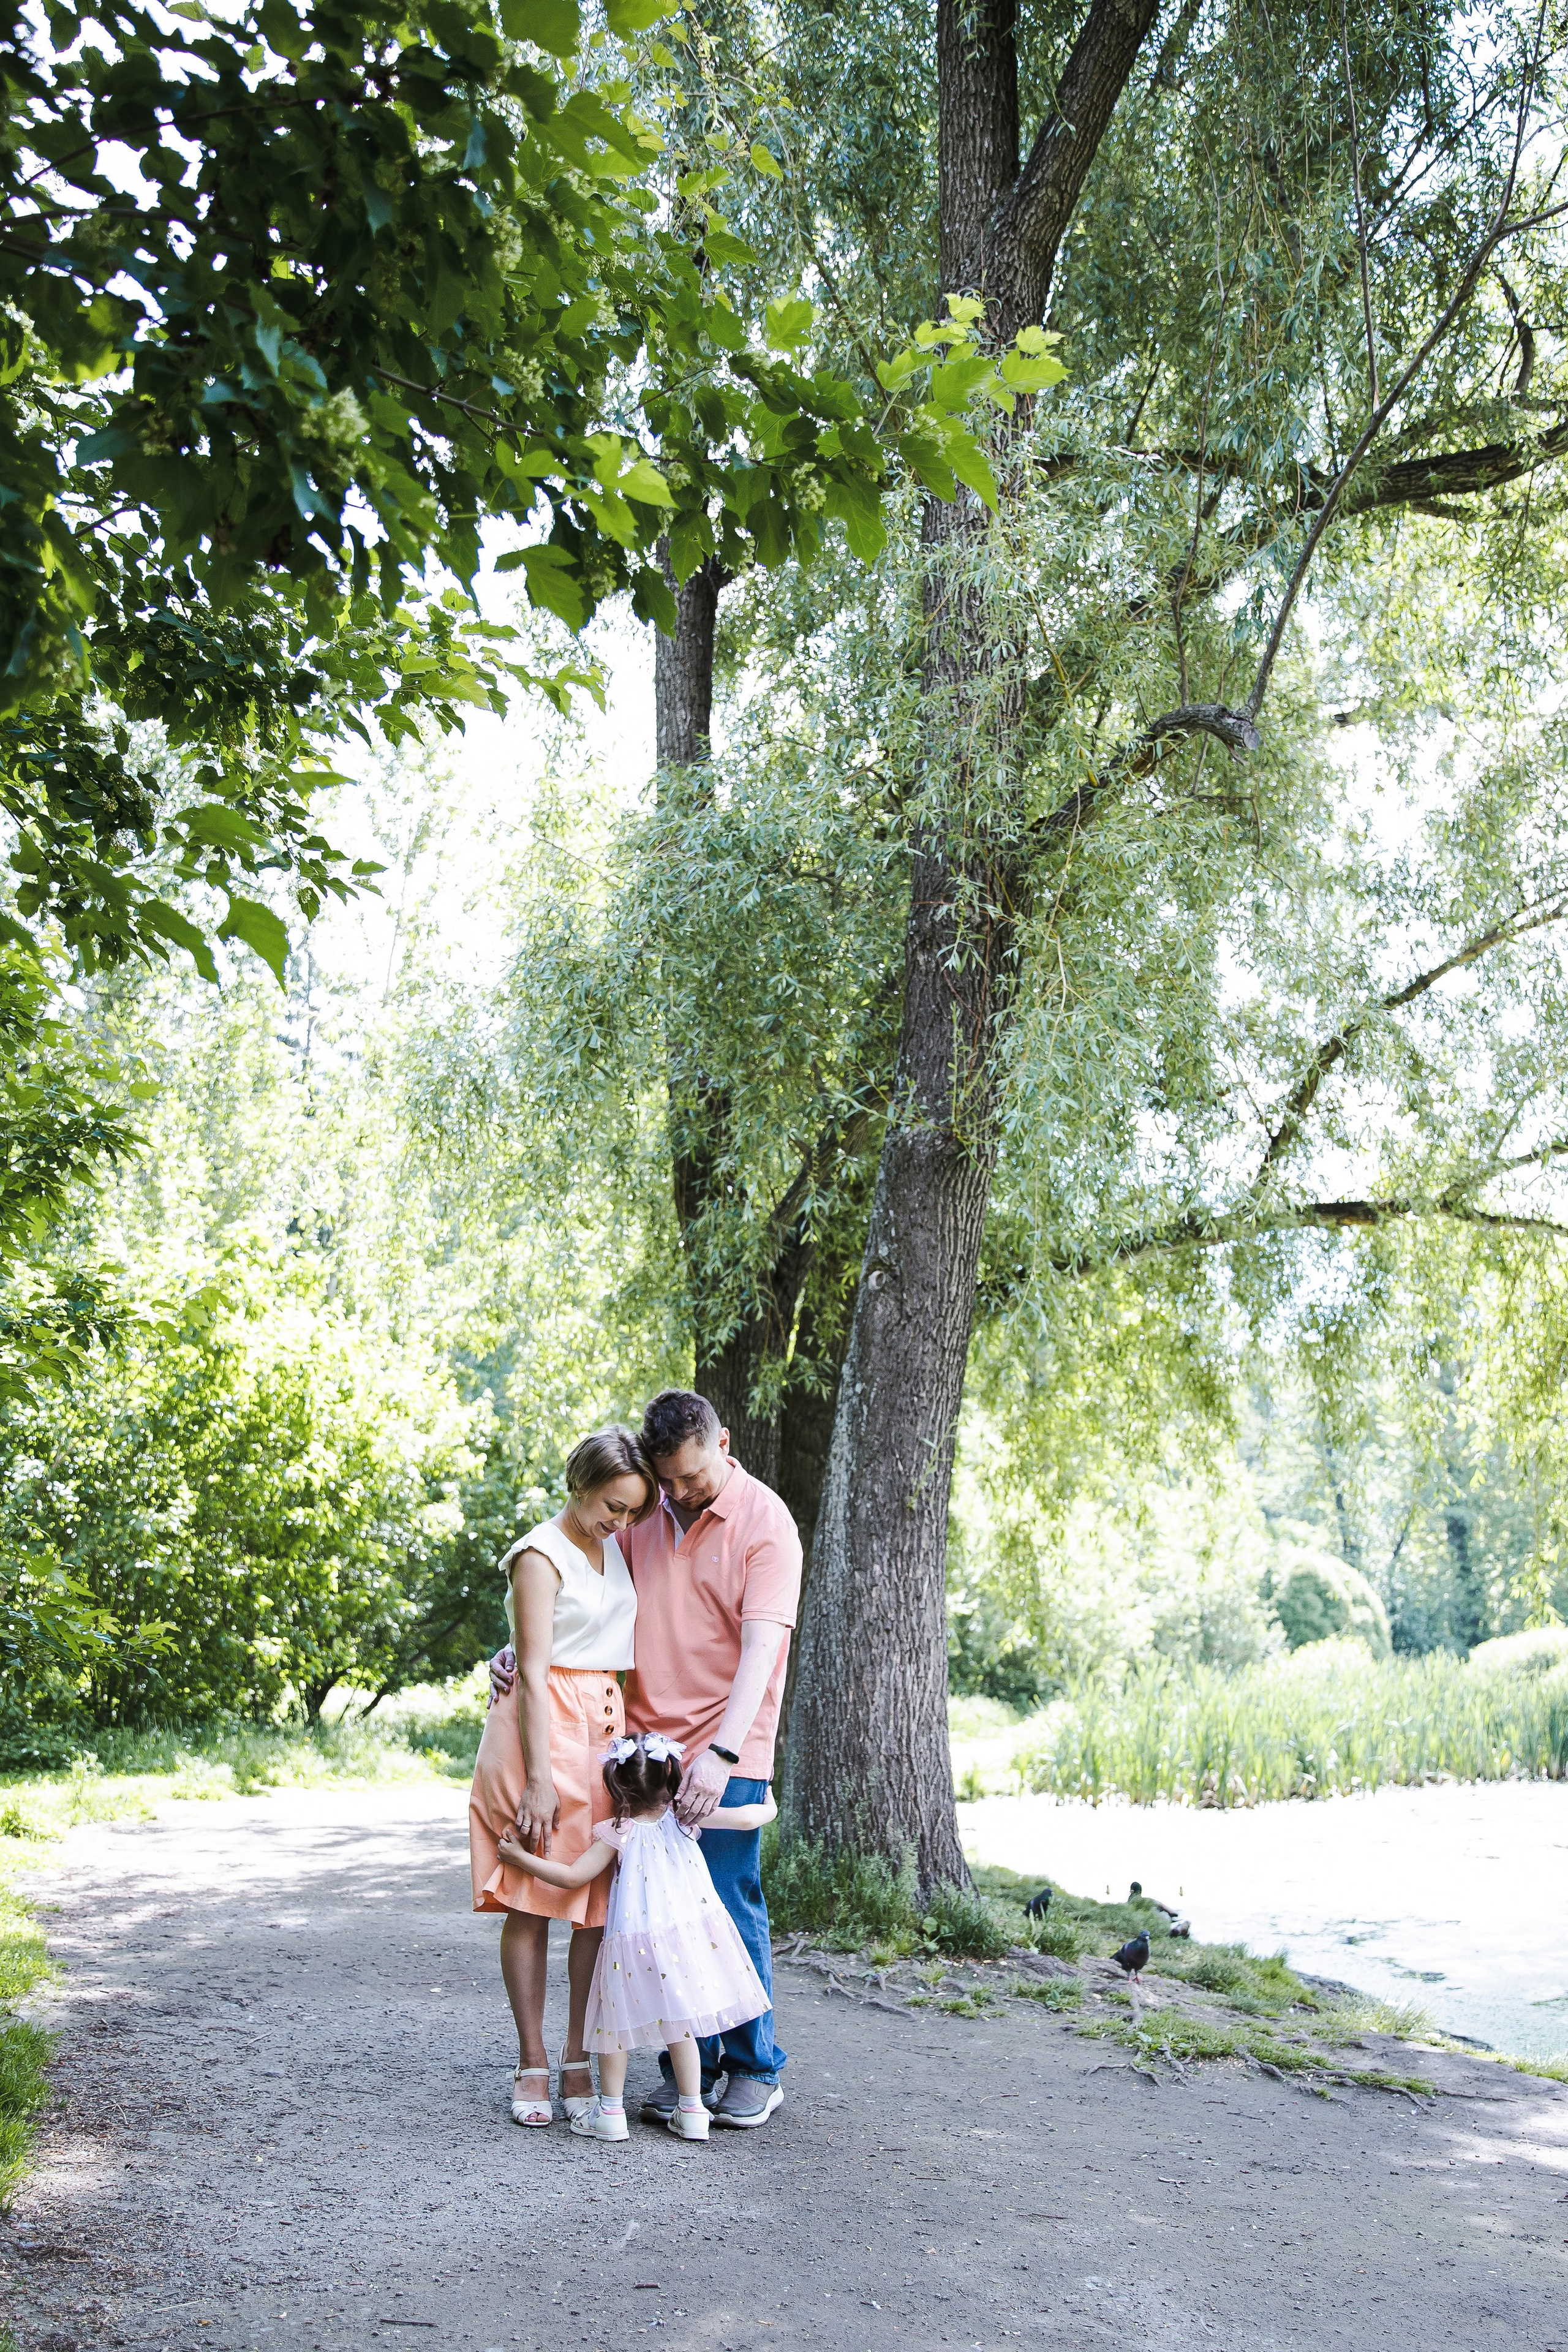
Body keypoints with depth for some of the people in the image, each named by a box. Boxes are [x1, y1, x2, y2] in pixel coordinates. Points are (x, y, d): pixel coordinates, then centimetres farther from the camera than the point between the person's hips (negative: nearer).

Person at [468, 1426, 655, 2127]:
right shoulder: (541, 1555, -8)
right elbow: (535, 1674, -13)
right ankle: (532, 2064, 7)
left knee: (602, 1903, 2)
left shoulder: (614, 1547, 14)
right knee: (532, 1903, -1)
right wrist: (539, 1779, -18)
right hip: (547, 1728, -7)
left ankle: (579, 2059, 9)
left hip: (609, 1728, 7)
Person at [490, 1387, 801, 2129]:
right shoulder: (642, 1515, 7)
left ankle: (754, 2069, 14)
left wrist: (722, 1753, -28)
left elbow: (761, 1648, -18)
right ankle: (687, 2064, 19)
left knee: (730, 1909, -2)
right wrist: (517, 1651, 2)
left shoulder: (765, 1522, -9)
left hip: (725, 1755, -5)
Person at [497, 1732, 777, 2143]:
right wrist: (769, 1808, 28)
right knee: (677, 2022, 14)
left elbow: (573, 1876, -4)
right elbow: (746, 1819, 5)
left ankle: (610, 2112, 13)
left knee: (618, 2017, 10)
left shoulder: (617, 1833, -3)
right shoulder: (685, 1817, 3)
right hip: (688, 1932, 3)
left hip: (634, 1937, -3)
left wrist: (520, 1857, 6)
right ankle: (691, 2112, 14)